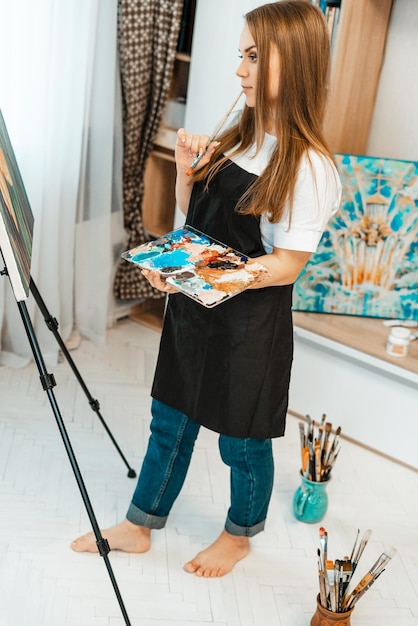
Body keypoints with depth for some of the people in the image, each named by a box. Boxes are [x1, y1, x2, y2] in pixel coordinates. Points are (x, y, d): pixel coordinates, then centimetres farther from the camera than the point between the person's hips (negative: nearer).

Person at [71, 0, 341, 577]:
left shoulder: (310, 166, -19)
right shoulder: (238, 138, 5)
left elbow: (286, 266, -20)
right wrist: (186, 167, -3)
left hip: (252, 323, -7)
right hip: (194, 310, 7)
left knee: (243, 442, 13)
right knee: (170, 421, 19)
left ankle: (239, 537, 39)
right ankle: (138, 528, 36)